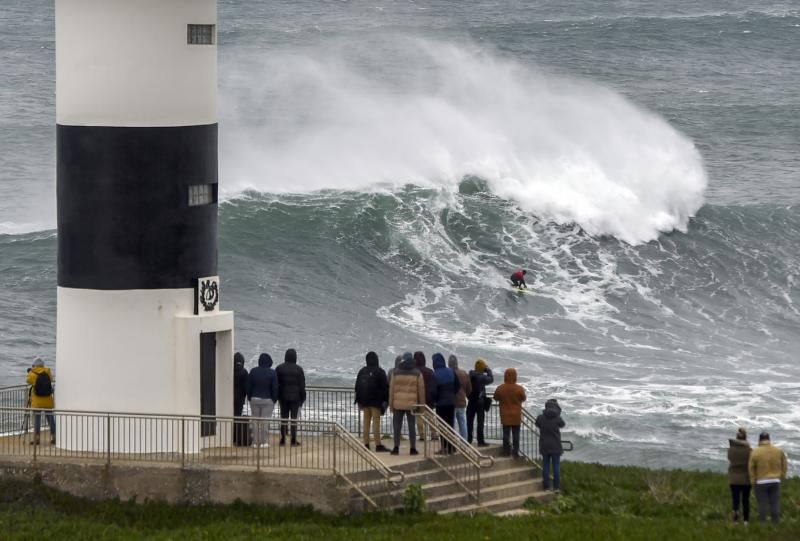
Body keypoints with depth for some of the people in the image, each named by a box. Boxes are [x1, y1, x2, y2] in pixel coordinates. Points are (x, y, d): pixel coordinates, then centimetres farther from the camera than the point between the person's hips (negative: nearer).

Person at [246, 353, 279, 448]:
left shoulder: (253, 371, 0)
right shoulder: (272, 373, -6)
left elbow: (248, 386, 2)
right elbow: (275, 388, -5)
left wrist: (250, 398, 11)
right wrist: (274, 400, 6)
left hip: (255, 399, 2)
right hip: (267, 400, -2)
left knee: (255, 421, 6)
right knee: (265, 422, 1)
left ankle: (256, 442, 4)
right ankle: (263, 442, -1)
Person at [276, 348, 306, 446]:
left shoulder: (279, 368, 1)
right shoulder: (298, 369, -6)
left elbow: (275, 384, 3)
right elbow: (302, 386, -3)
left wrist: (275, 397, 11)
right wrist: (302, 398, 5)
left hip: (283, 397, 2)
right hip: (295, 397, -2)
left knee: (283, 418, 8)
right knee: (294, 418, 1)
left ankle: (283, 440, 7)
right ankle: (294, 441, -1)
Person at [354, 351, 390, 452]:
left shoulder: (362, 372, 8)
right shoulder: (379, 372, -9)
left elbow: (357, 387, 13)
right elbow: (385, 387, -10)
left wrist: (359, 401, 20)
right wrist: (386, 400, -2)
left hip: (364, 401, 5)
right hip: (376, 401, -5)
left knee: (366, 422, 8)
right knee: (376, 422, -5)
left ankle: (366, 444, 7)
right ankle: (378, 445, -7)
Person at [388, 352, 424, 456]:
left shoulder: (396, 372, 1)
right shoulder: (417, 373, 0)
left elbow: (391, 389, 2)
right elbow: (421, 390, 1)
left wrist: (391, 404, 8)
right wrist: (421, 404, 9)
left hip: (398, 404, 0)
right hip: (412, 404, 0)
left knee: (397, 425, 7)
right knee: (412, 426, 5)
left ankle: (396, 447, 3)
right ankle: (413, 448, 4)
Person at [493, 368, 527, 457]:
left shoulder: (500, 388, -11)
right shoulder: (519, 389, -15)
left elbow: (496, 398, 4)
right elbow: (524, 399, 1)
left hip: (505, 415, 1)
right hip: (516, 416, -1)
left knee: (506, 433, 10)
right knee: (516, 434, 7)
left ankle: (506, 451, 14)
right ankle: (515, 452, 9)